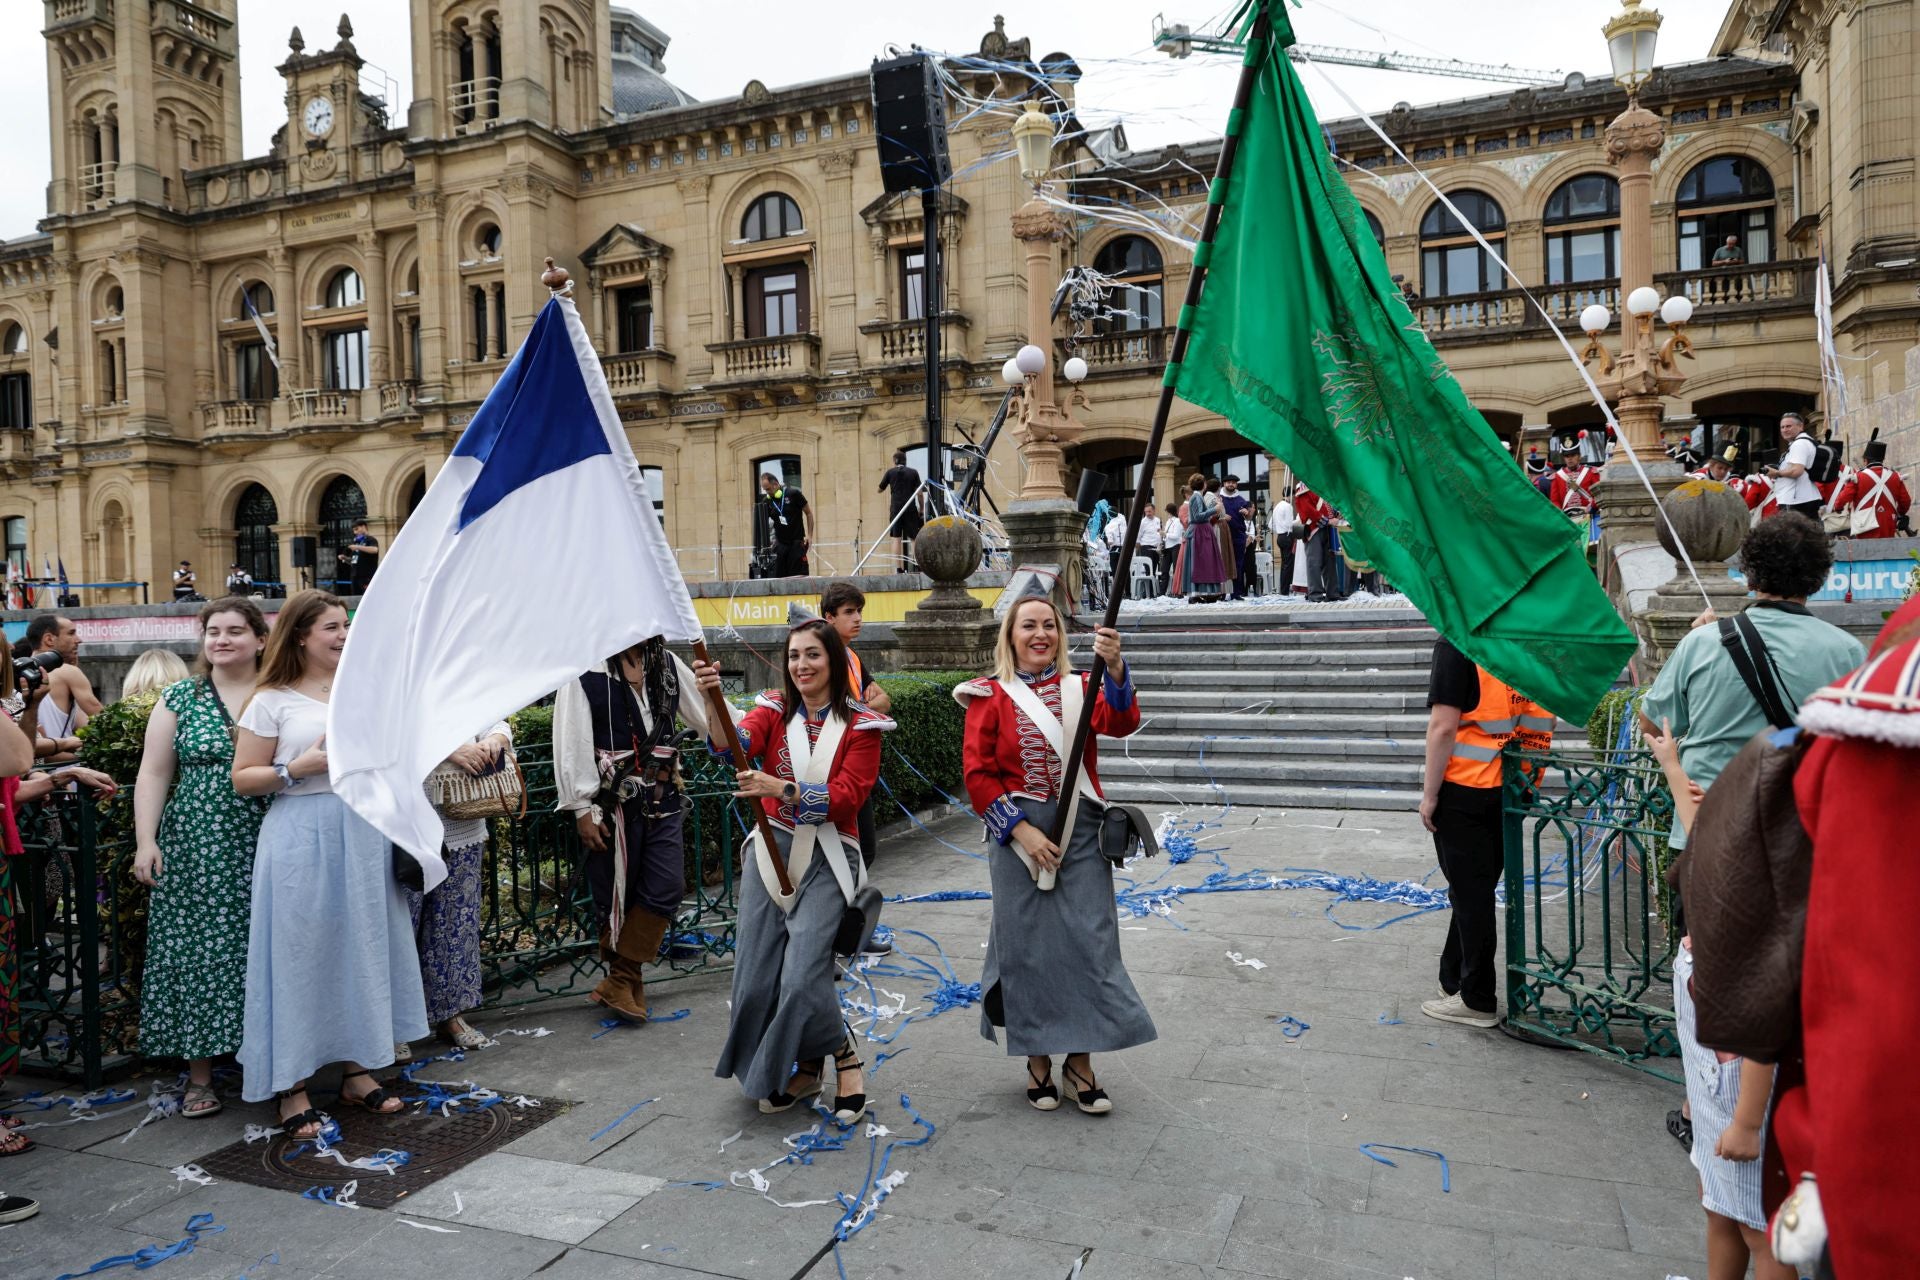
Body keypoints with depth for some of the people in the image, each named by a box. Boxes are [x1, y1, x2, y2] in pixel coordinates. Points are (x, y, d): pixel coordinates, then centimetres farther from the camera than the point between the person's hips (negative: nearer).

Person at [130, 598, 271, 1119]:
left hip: (266, 850, 0)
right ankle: (199, 1075, 14)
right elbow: (154, 774, 4)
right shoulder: (180, 698, 6)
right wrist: (145, 841, -4)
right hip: (196, 850, 0)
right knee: (200, 954, 3)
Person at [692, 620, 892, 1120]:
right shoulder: (773, 710, 4)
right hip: (772, 849, 4)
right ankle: (802, 1069, 28)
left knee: (803, 975, -14)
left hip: (827, 858, -4)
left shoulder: (861, 725, -3)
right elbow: (735, 745, -15)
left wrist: (781, 789, -27)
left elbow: (848, 797, -13)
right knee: (755, 974, 4)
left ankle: (844, 1057, 14)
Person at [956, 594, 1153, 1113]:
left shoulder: (1080, 688, 4)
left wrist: (1115, 668, -33)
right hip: (1017, 832, -1)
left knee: (1088, 942, 2)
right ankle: (1037, 1058, 22)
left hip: (1079, 831, 2)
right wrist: (1020, 830, -13)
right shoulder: (990, 696, -1)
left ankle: (1080, 1060, 17)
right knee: (1027, 944, 5)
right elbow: (977, 773, -5)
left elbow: (1121, 722, -15)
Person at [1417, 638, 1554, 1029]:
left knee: (1470, 893, 4)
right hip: (1516, 787, 7)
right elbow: (1548, 718, 10)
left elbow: (1444, 726, -19)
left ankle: (1477, 1000, 13)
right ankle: (1454, 979, 31)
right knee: (1478, 889, 18)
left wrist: (1429, 794, -11)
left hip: (1465, 786, -6)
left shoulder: (1458, 643, -15)